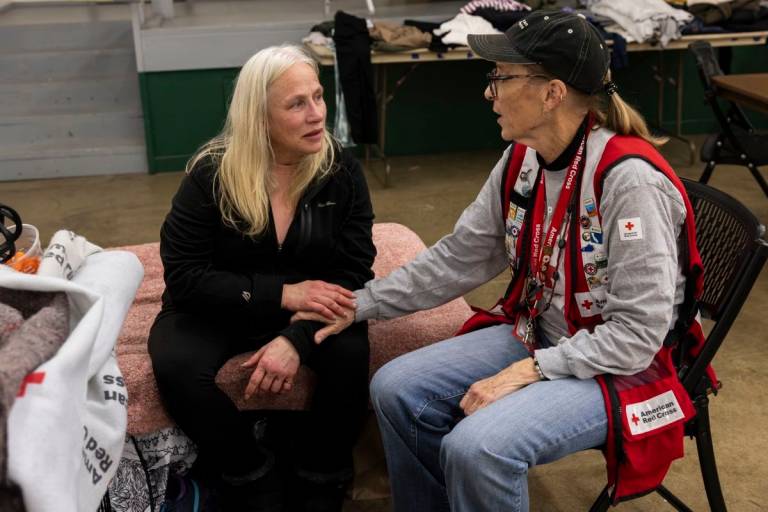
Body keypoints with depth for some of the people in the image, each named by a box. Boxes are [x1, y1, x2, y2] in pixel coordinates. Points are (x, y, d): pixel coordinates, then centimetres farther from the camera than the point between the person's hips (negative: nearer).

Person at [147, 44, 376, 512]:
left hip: (311, 307, 1)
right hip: (218, 307, -1)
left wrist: (296, 340, -28)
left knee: (351, 356, -29)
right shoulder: (211, 174, -14)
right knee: (176, 368, -30)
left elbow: (353, 275, -11)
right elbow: (184, 276, -16)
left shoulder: (342, 171, -9)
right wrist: (281, 294, -27)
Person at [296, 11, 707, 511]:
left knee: (476, 448, -27)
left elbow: (638, 331, -24)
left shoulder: (630, 179, -26)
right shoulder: (521, 161, -2)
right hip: (536, 335, 8)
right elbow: (458, 257, 6)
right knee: (396, 390, -2)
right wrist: (359, 305, 2)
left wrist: (527, 372, -24)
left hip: (620, 365, -7)